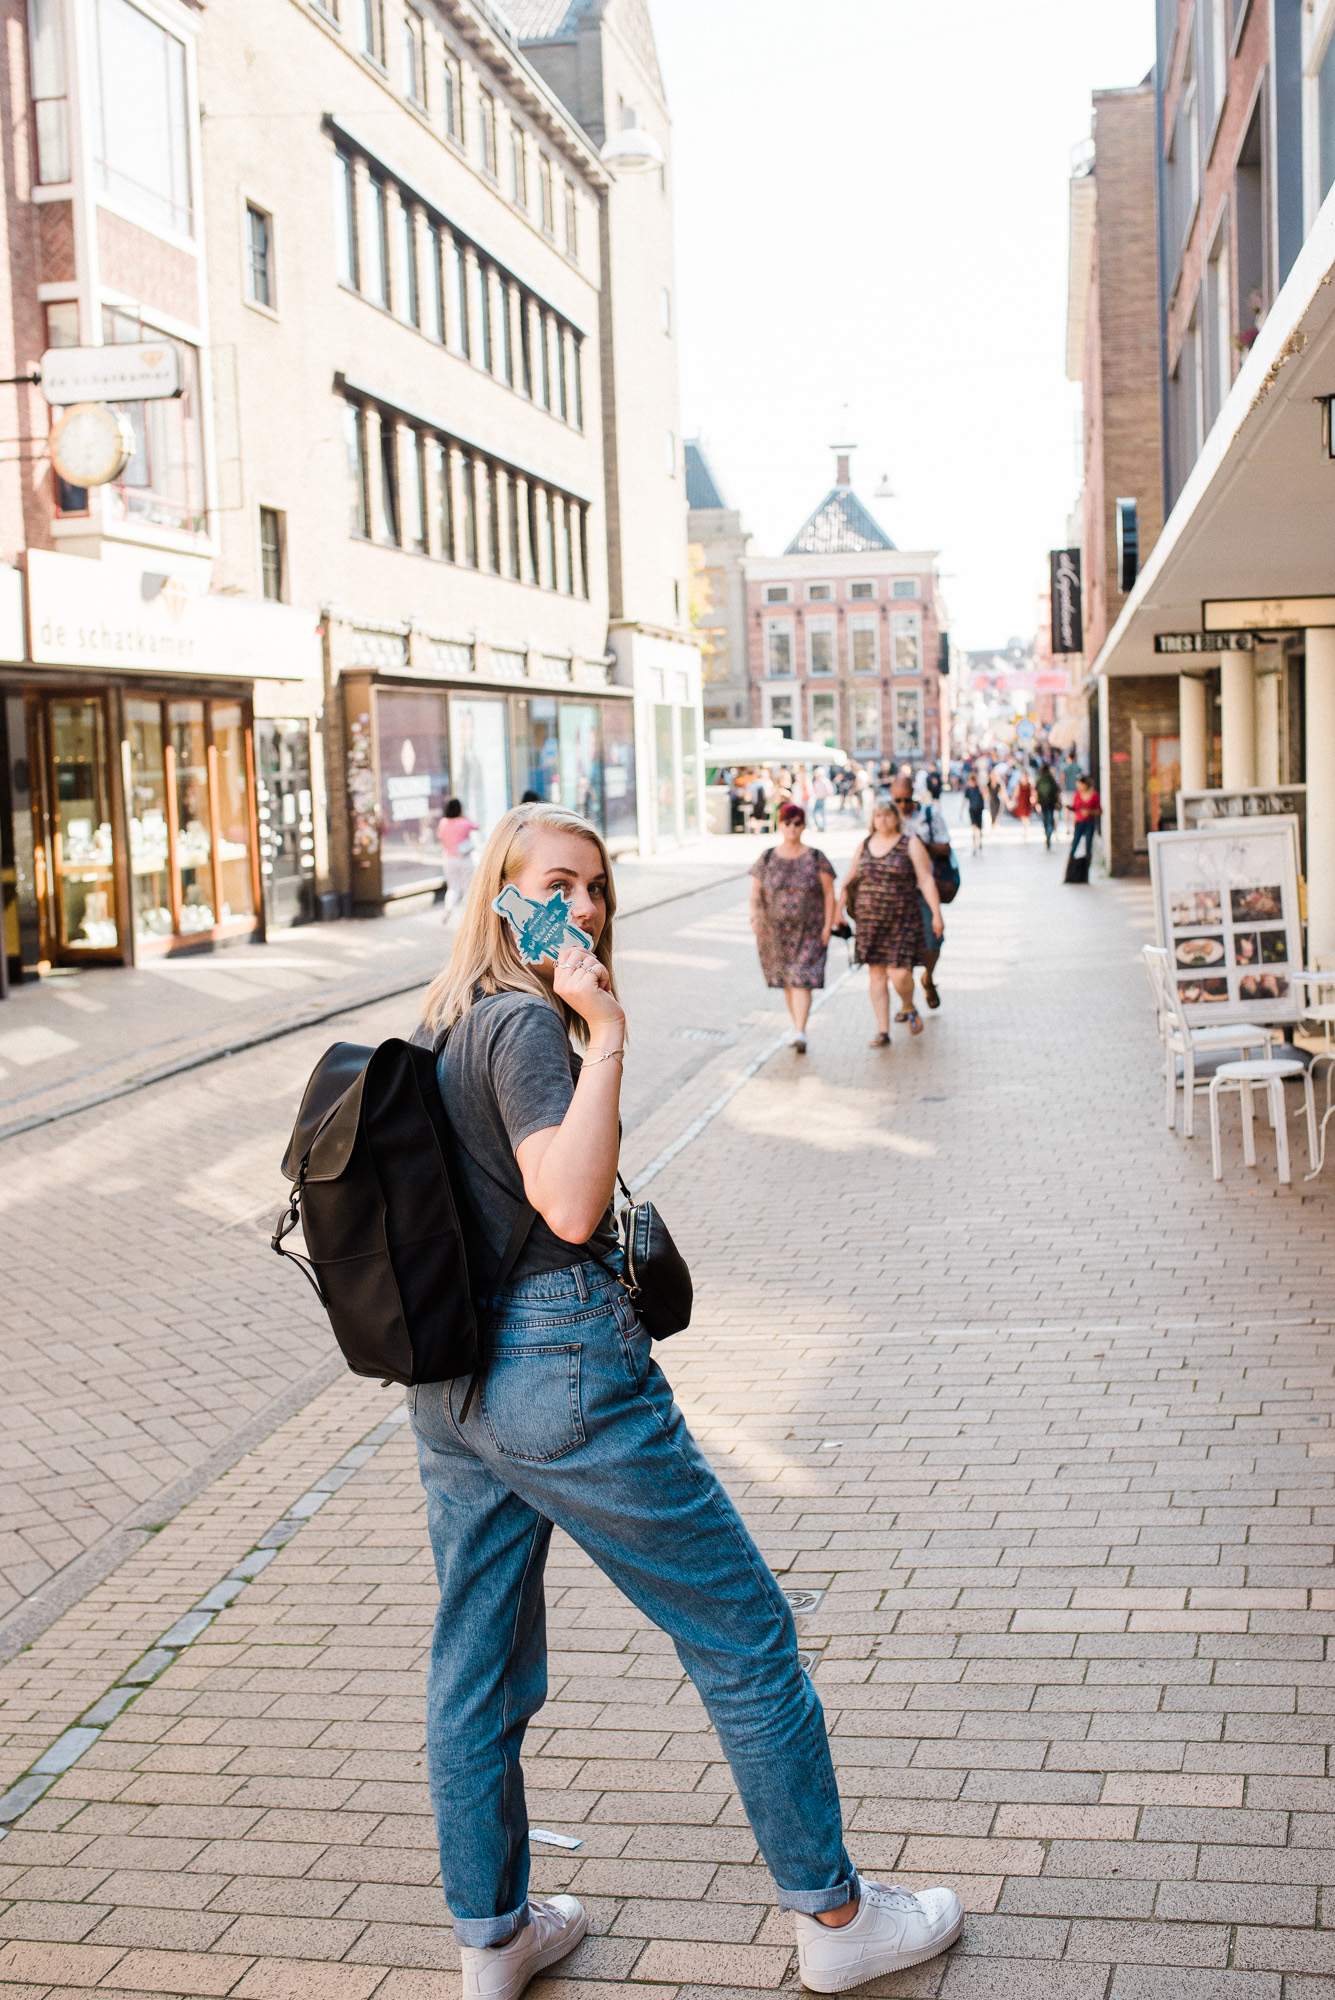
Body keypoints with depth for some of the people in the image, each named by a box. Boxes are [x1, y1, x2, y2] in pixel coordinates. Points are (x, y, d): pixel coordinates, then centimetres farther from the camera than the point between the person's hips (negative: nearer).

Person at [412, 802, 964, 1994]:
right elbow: (571, 1207, -28)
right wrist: (606, 1036, -24)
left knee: (479, 1668, 16)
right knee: (745, 1635, 6)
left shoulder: (441, 1027, 10)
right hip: (563, 1368, -9)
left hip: (450, 1389, 9)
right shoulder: (525, 1022, -17)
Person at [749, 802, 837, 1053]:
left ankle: (800, 1033, -18)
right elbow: (755, 893, 5)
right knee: (787, 980, 12)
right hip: (775, 931, 3)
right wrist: (755, 918, -11)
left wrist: (828, 925, -8)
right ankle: (798, 1025, 29)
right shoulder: (768, 858, 3)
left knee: (801, 980, -12)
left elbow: (829, 893, -1)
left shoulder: (815, 858, -2)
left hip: (808, 931, -3)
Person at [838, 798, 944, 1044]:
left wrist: (936, 914, -12)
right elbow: (851, 878, 19)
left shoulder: (911, 844, -4)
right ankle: (882, 1032, 8)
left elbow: (926, 880, -7)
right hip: (869, 921, 4)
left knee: (899, 973, -11)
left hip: (901, 920, -4)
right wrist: (839, 907, 12)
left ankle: (908, 1008, 22)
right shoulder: (864, 845, 8)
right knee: (876, 975, 3)